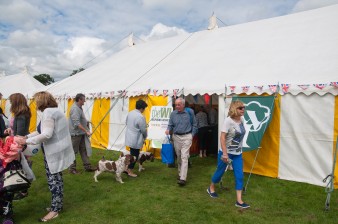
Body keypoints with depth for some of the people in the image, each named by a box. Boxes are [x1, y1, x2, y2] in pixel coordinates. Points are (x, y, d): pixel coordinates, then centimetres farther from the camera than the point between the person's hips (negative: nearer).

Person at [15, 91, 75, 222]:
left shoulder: (48, 112, -17)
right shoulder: (54, 110, 15)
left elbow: (46, 135, -24)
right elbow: (42, 131, 19)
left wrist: (27, 141, -16)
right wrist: (27, 136, 12)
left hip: (55, 152, -10)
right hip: (55, 151, 10)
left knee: (53, 180, -1)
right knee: (56, 178, 17)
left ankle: (55, 210, 10)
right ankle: (57, 205, 29)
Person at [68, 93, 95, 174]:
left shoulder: (79, 107, 12)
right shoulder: (75, 109, -19)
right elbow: (77, 123, -25)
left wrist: (86, 122, 7)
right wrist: (86, 131, -24)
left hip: (81, 133, 10)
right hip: (75, 133, -10)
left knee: (84, 150, 12)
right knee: (74, 151, 2)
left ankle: (87, 166, 19)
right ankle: (72, 169, 13)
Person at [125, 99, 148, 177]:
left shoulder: (130, 113, 2)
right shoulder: (140, 117, -23)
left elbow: (126, 123, 16)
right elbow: (143, 130, -17)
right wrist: (145, 137, 3)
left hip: (129, 137, 8)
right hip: (136, 139, -8)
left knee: (132, 154, 22)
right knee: (135, 155, 6)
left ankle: (128, 168, 30)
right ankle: (130, 171, 16)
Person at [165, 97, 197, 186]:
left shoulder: (189, 112, -6)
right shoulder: (173, 114, 0)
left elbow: (194, 125, 4)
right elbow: (170, 125, 7)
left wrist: (192, 135, -1)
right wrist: (168, 130, -15)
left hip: (186, 137, -4)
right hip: (176, 137, 4)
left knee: (184, 157, -11)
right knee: (179, 157, 14)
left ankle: (183, 178, -13)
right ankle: (180, 174, 31)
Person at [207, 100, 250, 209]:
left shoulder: (242, 120, 0)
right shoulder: (228, 120, -19)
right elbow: (222, 137, -22)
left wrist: (239, 148, 16)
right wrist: (225, 153, -25)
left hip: (238, 153, 6)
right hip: (226, 152, -6)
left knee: (239, 176, 1)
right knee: (220, 172, 12)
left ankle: (239, 201, 8)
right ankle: (211, 188, 38)